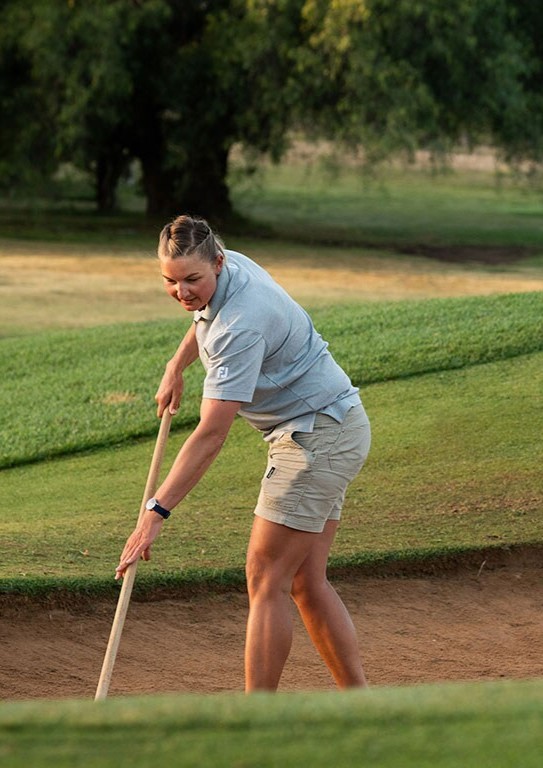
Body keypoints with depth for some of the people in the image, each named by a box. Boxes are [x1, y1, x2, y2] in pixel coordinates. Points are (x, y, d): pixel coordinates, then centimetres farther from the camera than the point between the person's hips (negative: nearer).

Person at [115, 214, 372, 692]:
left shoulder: (241, 325, -28)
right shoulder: (227, 266, 0)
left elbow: (212, 434, -31)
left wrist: (156, 512, -32)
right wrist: (177, 367, 32)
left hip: (320, 434, -10)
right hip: (326, 433, 10)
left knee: (267, 580, -10)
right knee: (306, 583, 8)